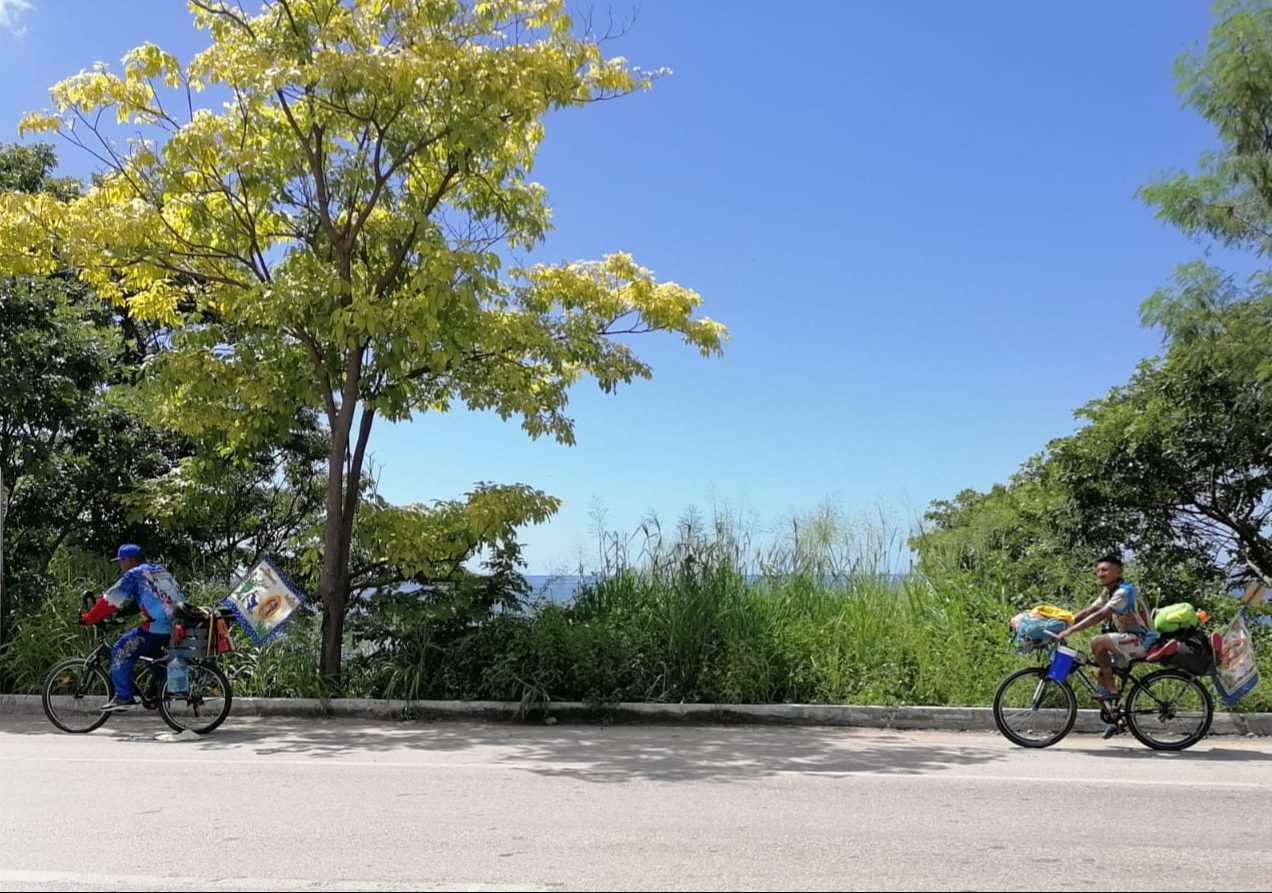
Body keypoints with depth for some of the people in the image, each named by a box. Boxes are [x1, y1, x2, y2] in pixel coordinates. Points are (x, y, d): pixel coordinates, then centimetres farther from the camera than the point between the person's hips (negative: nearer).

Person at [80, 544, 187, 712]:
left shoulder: (134, 574, 0)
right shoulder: (162, 571, 22)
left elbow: (111, 600, -2)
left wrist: (88, 618, 8)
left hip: (157, 629, -8)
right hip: (178, 625, 8)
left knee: (121, 651, 5)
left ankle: (123, 697, 3)